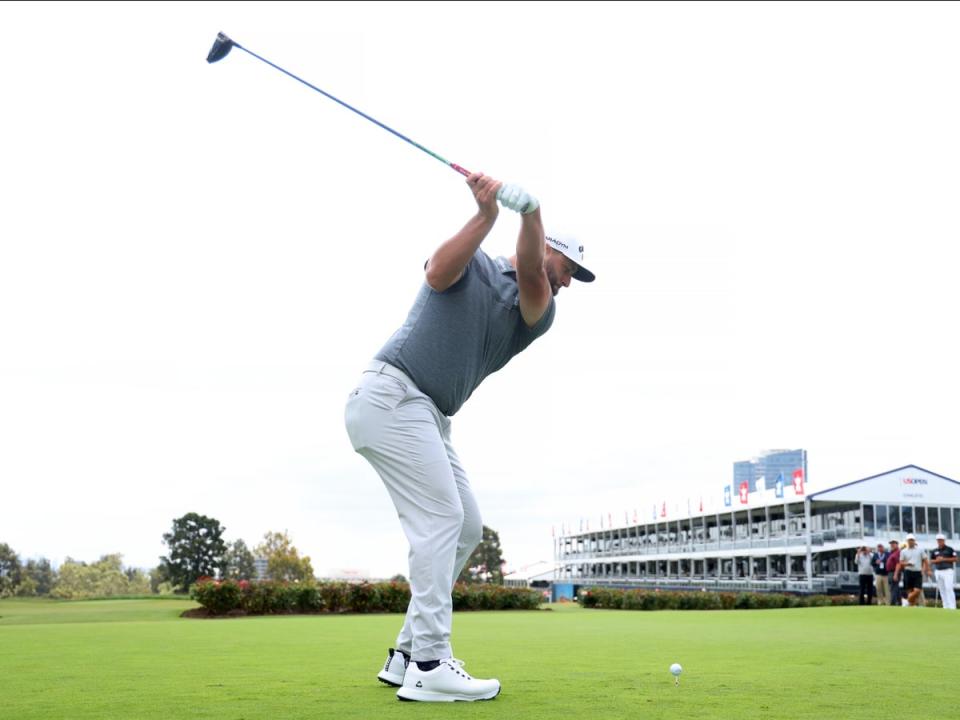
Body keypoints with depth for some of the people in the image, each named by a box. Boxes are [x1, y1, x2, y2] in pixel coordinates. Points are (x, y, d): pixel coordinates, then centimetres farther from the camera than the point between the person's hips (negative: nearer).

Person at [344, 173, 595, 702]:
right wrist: (487, 214, -24)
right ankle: (429, 668, -14)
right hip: (392, 396, -8)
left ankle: (407, 654, 10)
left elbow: (528, 273, -6)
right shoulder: (473, 264, 6)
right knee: (441, 519, -14)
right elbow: (438, 273, -17)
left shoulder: (536, 314, 15)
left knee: (466, 528, 6)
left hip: (429, 417, 8)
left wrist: (530, 209, -24)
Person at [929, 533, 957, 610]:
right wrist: (937, 560, -5)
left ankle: (952, 606, -14)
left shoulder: (949, 549, 1)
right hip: (938, 571, 5)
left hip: (947, 571, -5)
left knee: (949, 588, -14)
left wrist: (944, 559, -12)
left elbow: (955, 559, -2)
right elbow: (931, 561, 17)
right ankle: (946, 606, 9)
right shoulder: (934, 551, 13)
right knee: (942, 589, 4)